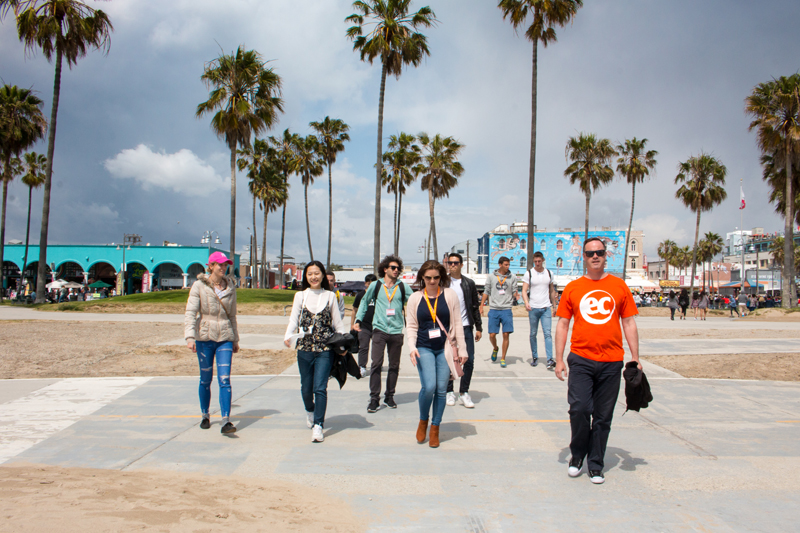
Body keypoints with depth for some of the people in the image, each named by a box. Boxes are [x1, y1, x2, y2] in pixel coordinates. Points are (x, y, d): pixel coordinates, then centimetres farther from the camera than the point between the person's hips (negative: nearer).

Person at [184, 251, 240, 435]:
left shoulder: (230, 287, 7)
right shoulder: (199, 286, -2)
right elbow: (190, 313, -8)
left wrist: (235, 340, 19)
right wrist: (190, 337, -21)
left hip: (225, 338, 1)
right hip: (204, 337, -1)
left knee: (225, 379, -8)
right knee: (205, 379, 11)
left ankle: (226, 421, -10)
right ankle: (205, 416, 30)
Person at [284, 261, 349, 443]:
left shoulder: (330, 296, 6)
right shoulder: (300, 296, 8)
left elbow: (337, 322, 9)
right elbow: (293, 319, 3)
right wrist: (288, 336, -16)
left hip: (325, 348, -2)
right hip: (304, 347, 2)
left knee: (320, 388, -10)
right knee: (306, 387, 11)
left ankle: (318, 426, -3)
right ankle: (310, 411, 41)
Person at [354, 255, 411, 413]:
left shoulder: (403, 287, 5)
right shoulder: (375, 285, 5)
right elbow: (365, 302, 16)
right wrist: (358, 320, 8)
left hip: (397, 331, 2)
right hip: (379, 329, -2)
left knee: (394, 366, 8)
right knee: (376, 364, -8)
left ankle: (389, 396, 21)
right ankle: (374, 399, -1)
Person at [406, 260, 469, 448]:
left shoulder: (450, 295, 2)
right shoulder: (415, 298, 5)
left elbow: (457, 324, 4)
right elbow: (411, 326, 6)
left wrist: (462, 349, 3)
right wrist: (412, 348, -8)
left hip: (445, 348, 1)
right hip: (424, 349, 0)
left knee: (441, 390, 2)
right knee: (429, 386, -14)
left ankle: (435, 428, 20)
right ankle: (423, 421, 14)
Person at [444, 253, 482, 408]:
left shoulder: (469, 283, 7)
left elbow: (475, 306, 10)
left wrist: (479, 328, 6)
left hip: (465, 327, 1)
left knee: (469, 361, -2)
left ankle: (464, 392, 11)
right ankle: (449, 392, 19)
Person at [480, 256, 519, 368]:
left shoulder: (512, 277, 7)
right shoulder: (491, 276, 6)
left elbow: (514, 292, 9)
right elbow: (486, 292, 9)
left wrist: (516, 295, -15)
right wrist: (481, 306, 3)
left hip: (506, 310, 0)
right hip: (494, 309, 0)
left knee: (506, 334, -4)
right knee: (492, 334, -1)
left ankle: (503, 359, 7)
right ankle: (495, 349, 31)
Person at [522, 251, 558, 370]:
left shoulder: (549, 273, 10)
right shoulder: (529, 274, 1)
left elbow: (552, 291, 19)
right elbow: (524, 291, -6)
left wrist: (553, 306, 17)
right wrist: (526, 302, -24)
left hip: (546, 308, 1)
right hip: (533, 308, -1)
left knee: (548, 333, -8)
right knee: (533, 334, 6)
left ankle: (550, 360, -11)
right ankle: (535, 357, 18)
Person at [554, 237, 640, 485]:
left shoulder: (619, 286, 7)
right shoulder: (572, 288, 5)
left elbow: (629, 323, 10)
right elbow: (562, 325, 6)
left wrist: (635, 358, 5)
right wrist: (559, 359, 1)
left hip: (611, 362, 1)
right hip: (581, 359, -1)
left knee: (603, 417, 7)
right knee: (579, 408, -10)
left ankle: (595, 465, 22)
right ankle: (577, 455, 16)